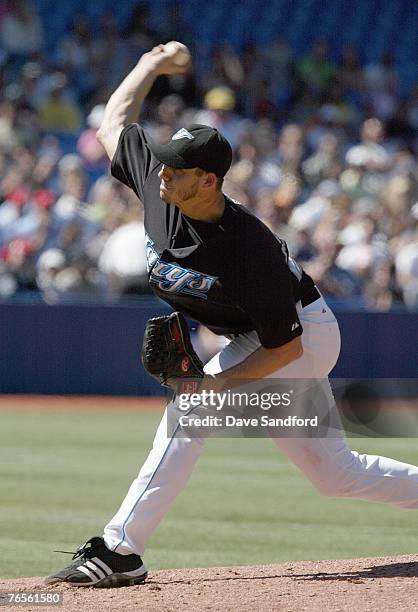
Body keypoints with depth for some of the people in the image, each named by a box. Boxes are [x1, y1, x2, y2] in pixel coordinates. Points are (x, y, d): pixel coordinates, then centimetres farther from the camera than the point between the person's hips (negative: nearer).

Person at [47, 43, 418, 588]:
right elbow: (112, 125, 1)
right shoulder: (159, 188, -17)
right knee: (334, 472, 13)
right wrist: (151, 66, 12)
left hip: (305, 336, -9)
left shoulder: (250, 250, -35)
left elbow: (286, 347, -27)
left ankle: (120, 550, -26)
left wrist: (219, 381, -35)